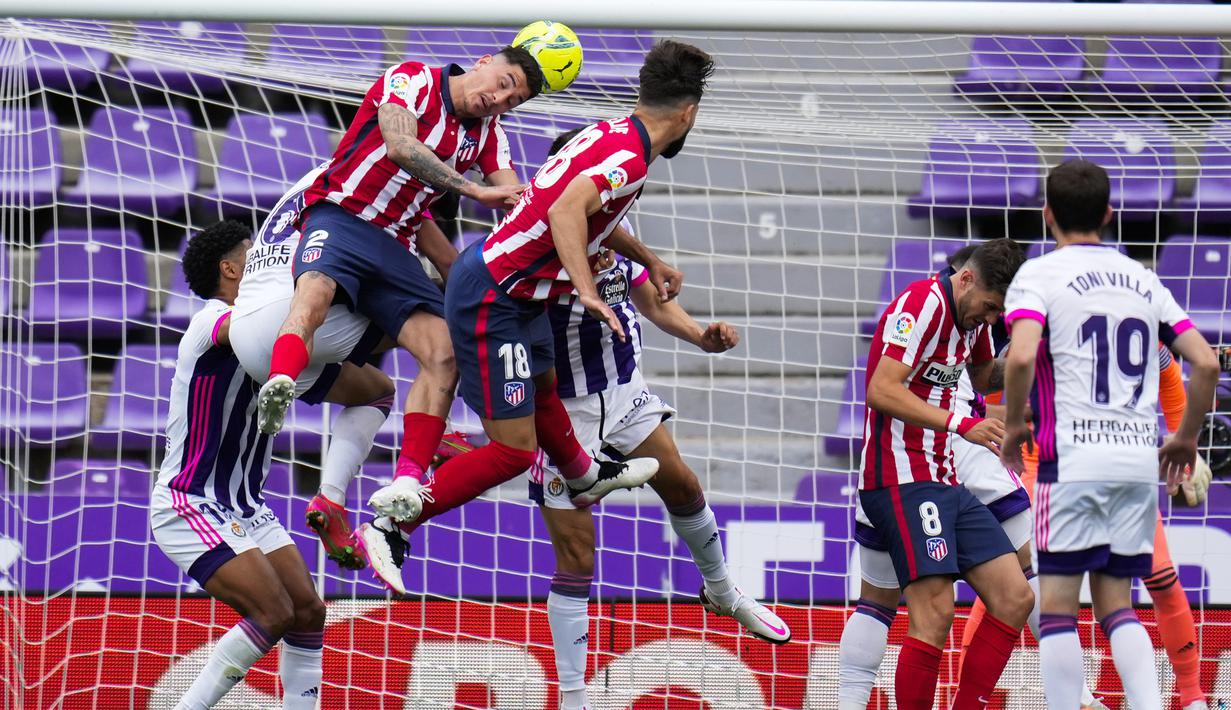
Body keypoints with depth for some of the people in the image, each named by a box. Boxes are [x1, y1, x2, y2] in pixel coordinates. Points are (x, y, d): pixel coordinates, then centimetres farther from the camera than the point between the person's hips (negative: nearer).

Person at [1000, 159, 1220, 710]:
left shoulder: (1039, 275, -2)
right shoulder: (1142, 279, 13)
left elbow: (1021, 357, -20)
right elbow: (1206, 363, 9)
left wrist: (1014, 425, -4)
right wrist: (1185, 438, 21)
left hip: (1073, 457, -5)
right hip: (1139, 458, 5)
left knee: (1057, 603, 1)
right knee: (1116, 603, 12)